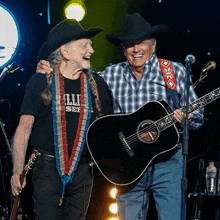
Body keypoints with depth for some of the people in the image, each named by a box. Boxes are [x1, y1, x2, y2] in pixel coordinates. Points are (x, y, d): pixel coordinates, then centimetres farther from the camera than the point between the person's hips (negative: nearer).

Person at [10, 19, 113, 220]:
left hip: (82, 171, 3)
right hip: (48, 168, -3)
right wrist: (18, 170, -9)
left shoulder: (97, 84, 8)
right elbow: (24, 128, -1)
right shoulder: (40, 82, -1)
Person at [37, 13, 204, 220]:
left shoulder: (174, 71, 5)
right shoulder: (112, 75, 10)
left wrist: (187, 117, -16)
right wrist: (50, 70, -4)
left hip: (168, 162, -2)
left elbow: (198, 116, 7)